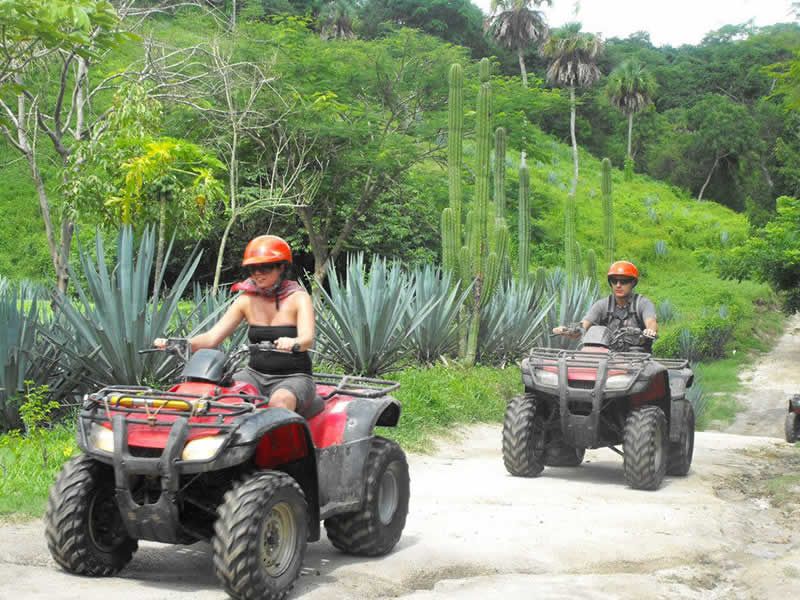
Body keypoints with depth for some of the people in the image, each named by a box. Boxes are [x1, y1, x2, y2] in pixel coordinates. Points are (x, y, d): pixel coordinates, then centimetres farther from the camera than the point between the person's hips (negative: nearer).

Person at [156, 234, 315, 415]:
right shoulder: (247, 300, 7)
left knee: (279, 402, -38)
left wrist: (293, 344, -48)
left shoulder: (298, 297, -5)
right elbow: (212, 337, 1)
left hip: (294, 377, -4)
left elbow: (307, 339, -23)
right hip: (255, 374, 4)